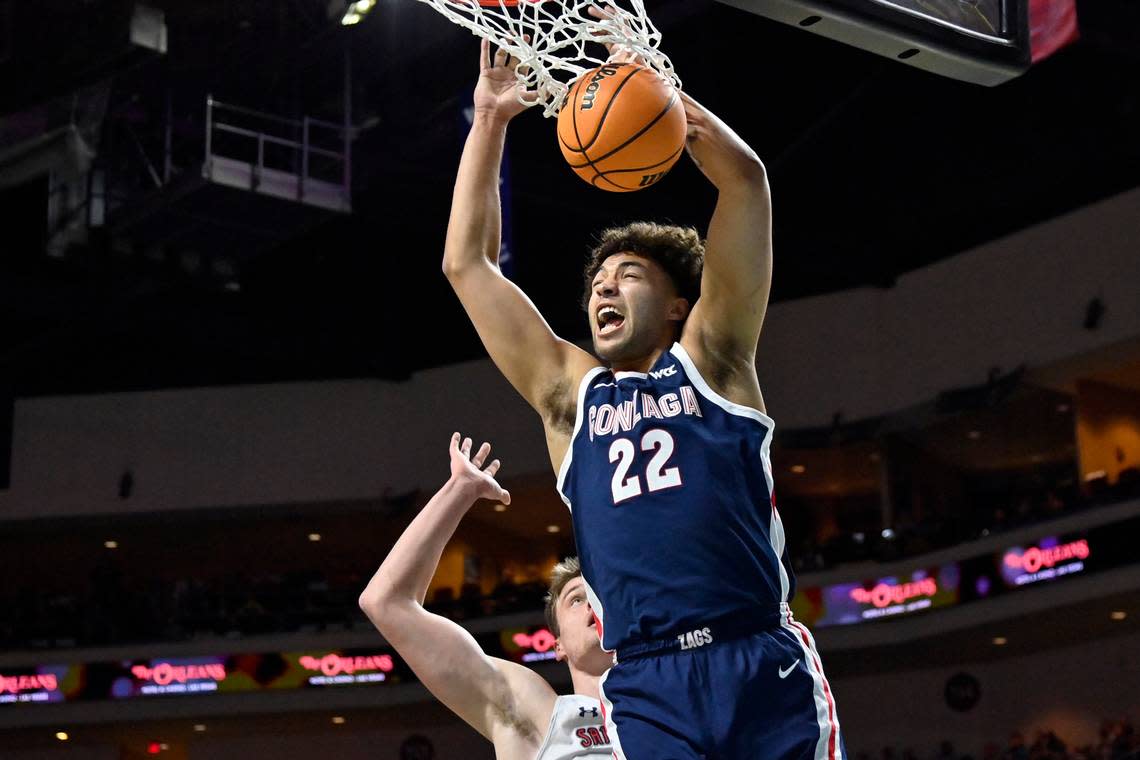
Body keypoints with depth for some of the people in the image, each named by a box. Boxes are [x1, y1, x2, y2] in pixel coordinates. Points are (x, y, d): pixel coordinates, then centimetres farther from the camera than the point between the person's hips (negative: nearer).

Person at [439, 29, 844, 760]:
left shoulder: (709, 362, 13)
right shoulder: (569, 392, 20)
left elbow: (744, 178, 7)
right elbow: (467, 264, 22)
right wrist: (491, 120, 19)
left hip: (764, 667, -2)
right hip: (645, 687, 2)